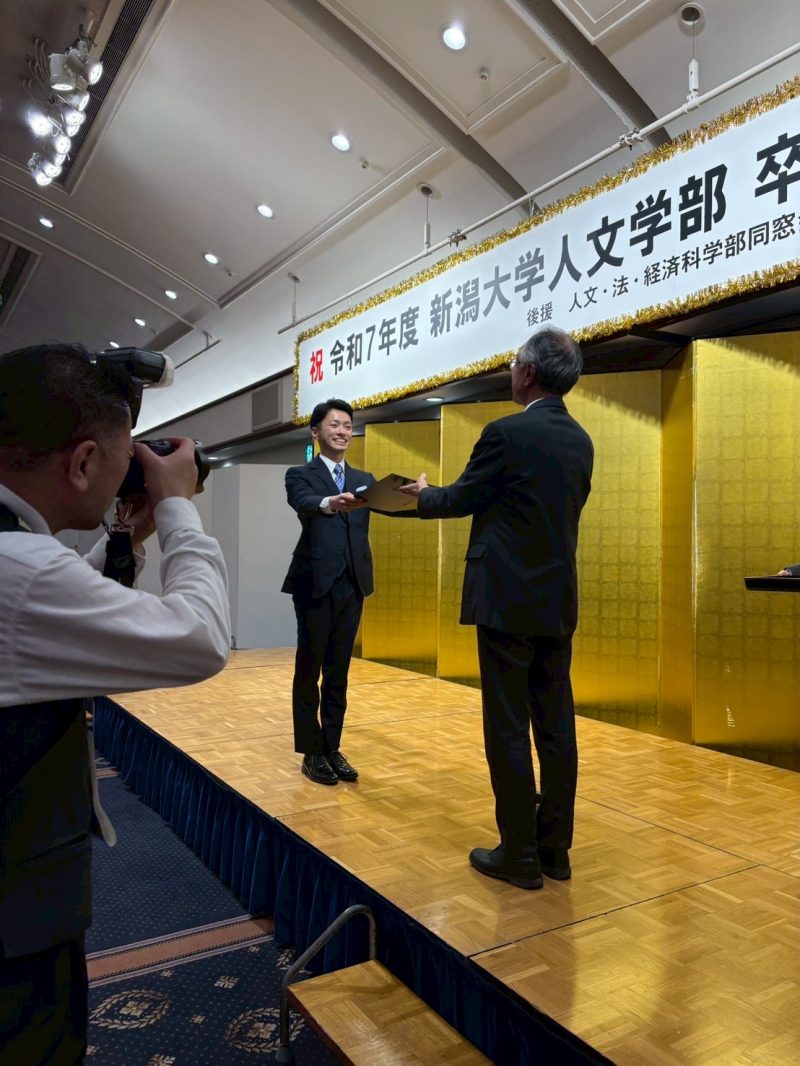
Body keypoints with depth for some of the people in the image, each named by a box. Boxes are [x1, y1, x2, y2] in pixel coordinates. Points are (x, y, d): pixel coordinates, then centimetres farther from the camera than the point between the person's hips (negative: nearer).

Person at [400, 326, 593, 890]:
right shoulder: (581, 440, 9)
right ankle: (555, 848, 22)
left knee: (508, 728, 2)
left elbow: (461, 500, -3)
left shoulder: (506, 433, -13)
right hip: (559, 601, 7)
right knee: (556, 725, 11)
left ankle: (520, 854, 13)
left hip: (508, 600, -7)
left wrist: (424, 493, 19)